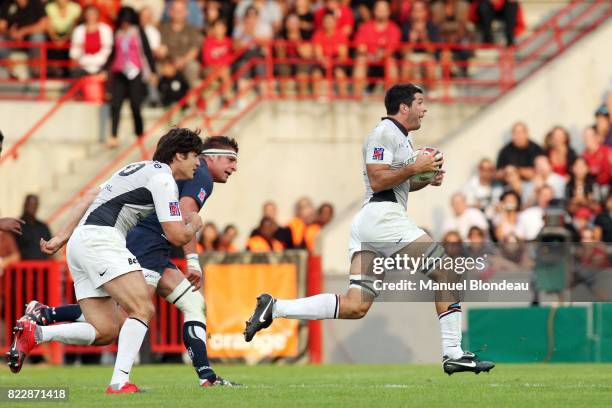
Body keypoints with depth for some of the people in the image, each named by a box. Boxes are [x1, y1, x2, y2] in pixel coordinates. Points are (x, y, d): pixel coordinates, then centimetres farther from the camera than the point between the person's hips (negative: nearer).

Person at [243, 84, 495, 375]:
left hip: (366, 222, 10)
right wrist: (415, 168, -14)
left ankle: (274, 307, -5)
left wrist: (427, 179, 17)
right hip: (382, 217, -10)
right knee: (447, 274, -4)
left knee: (354, 306, -1)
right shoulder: (384, 133, -6)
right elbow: (377, 181, -15)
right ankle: (453, 353, -6)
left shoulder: (402, 137, 24)